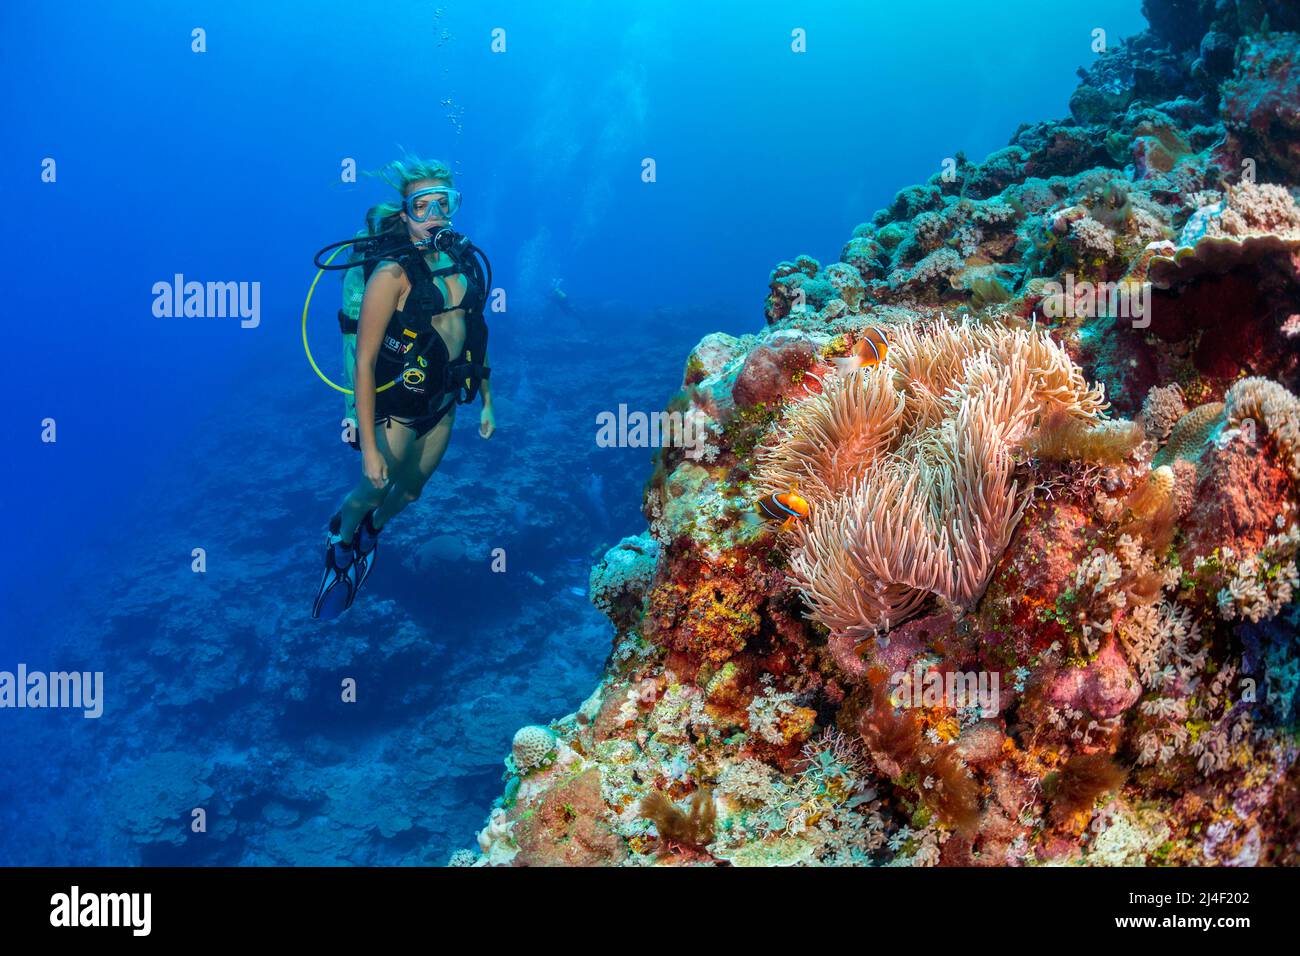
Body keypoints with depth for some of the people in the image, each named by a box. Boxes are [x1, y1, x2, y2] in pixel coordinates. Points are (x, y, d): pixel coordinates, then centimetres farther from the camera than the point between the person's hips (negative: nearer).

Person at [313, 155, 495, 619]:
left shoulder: (464, 260, -4)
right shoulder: (393, 274, -23)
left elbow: (475, 334, 10)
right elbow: (363, 362, -23)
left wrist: (487, 402, 13)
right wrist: (369, 447, -23)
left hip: (442, 403, 6)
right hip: (397, 406, -6)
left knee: (410, 490, 25)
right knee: (371, 493, 14)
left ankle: (370, 531, 55)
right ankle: (340, 544, 46)